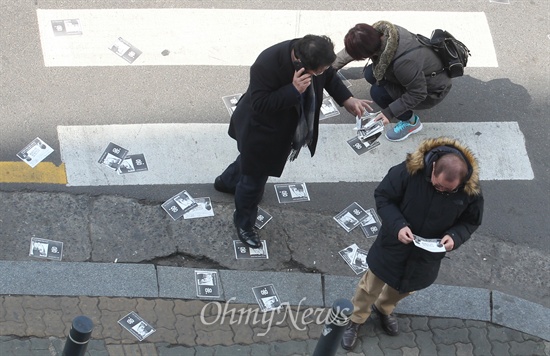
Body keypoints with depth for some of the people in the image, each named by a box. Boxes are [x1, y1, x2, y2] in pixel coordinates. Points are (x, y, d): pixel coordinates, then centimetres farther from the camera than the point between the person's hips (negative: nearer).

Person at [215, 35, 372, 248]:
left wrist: (347, 100, -10)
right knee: (254, 179, 12)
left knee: (250, 160, 34)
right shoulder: (267, 66, -41)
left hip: (283, 127, 8)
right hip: (260, 131, -8)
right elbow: (260, 104, -36)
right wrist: (293, 90, -44)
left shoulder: (313, 56, -21)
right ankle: (244, 224, 39)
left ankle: (226, 182, 64)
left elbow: (329, 76, 0)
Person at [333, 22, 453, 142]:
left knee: (377, 92, -19)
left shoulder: (402, 62, -41)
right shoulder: (379, 31, -21)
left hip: (433, 91, -7)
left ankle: (411, 122, 3)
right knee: (370, 73, -5)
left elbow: (418, 93, -26)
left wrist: (389, 112, -26)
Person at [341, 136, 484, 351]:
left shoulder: (471, 189, -25)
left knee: (406, 287, 29)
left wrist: (455, 237, -27)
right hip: (393, 246, -3)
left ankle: (383, 309, 61)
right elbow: (382, 196, -17)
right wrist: (397, 225, -31)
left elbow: (471, 221, -7)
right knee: (372, 285, 18)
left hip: (427, 255, 3)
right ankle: (355, 319, 46)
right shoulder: (409, 171, -32)